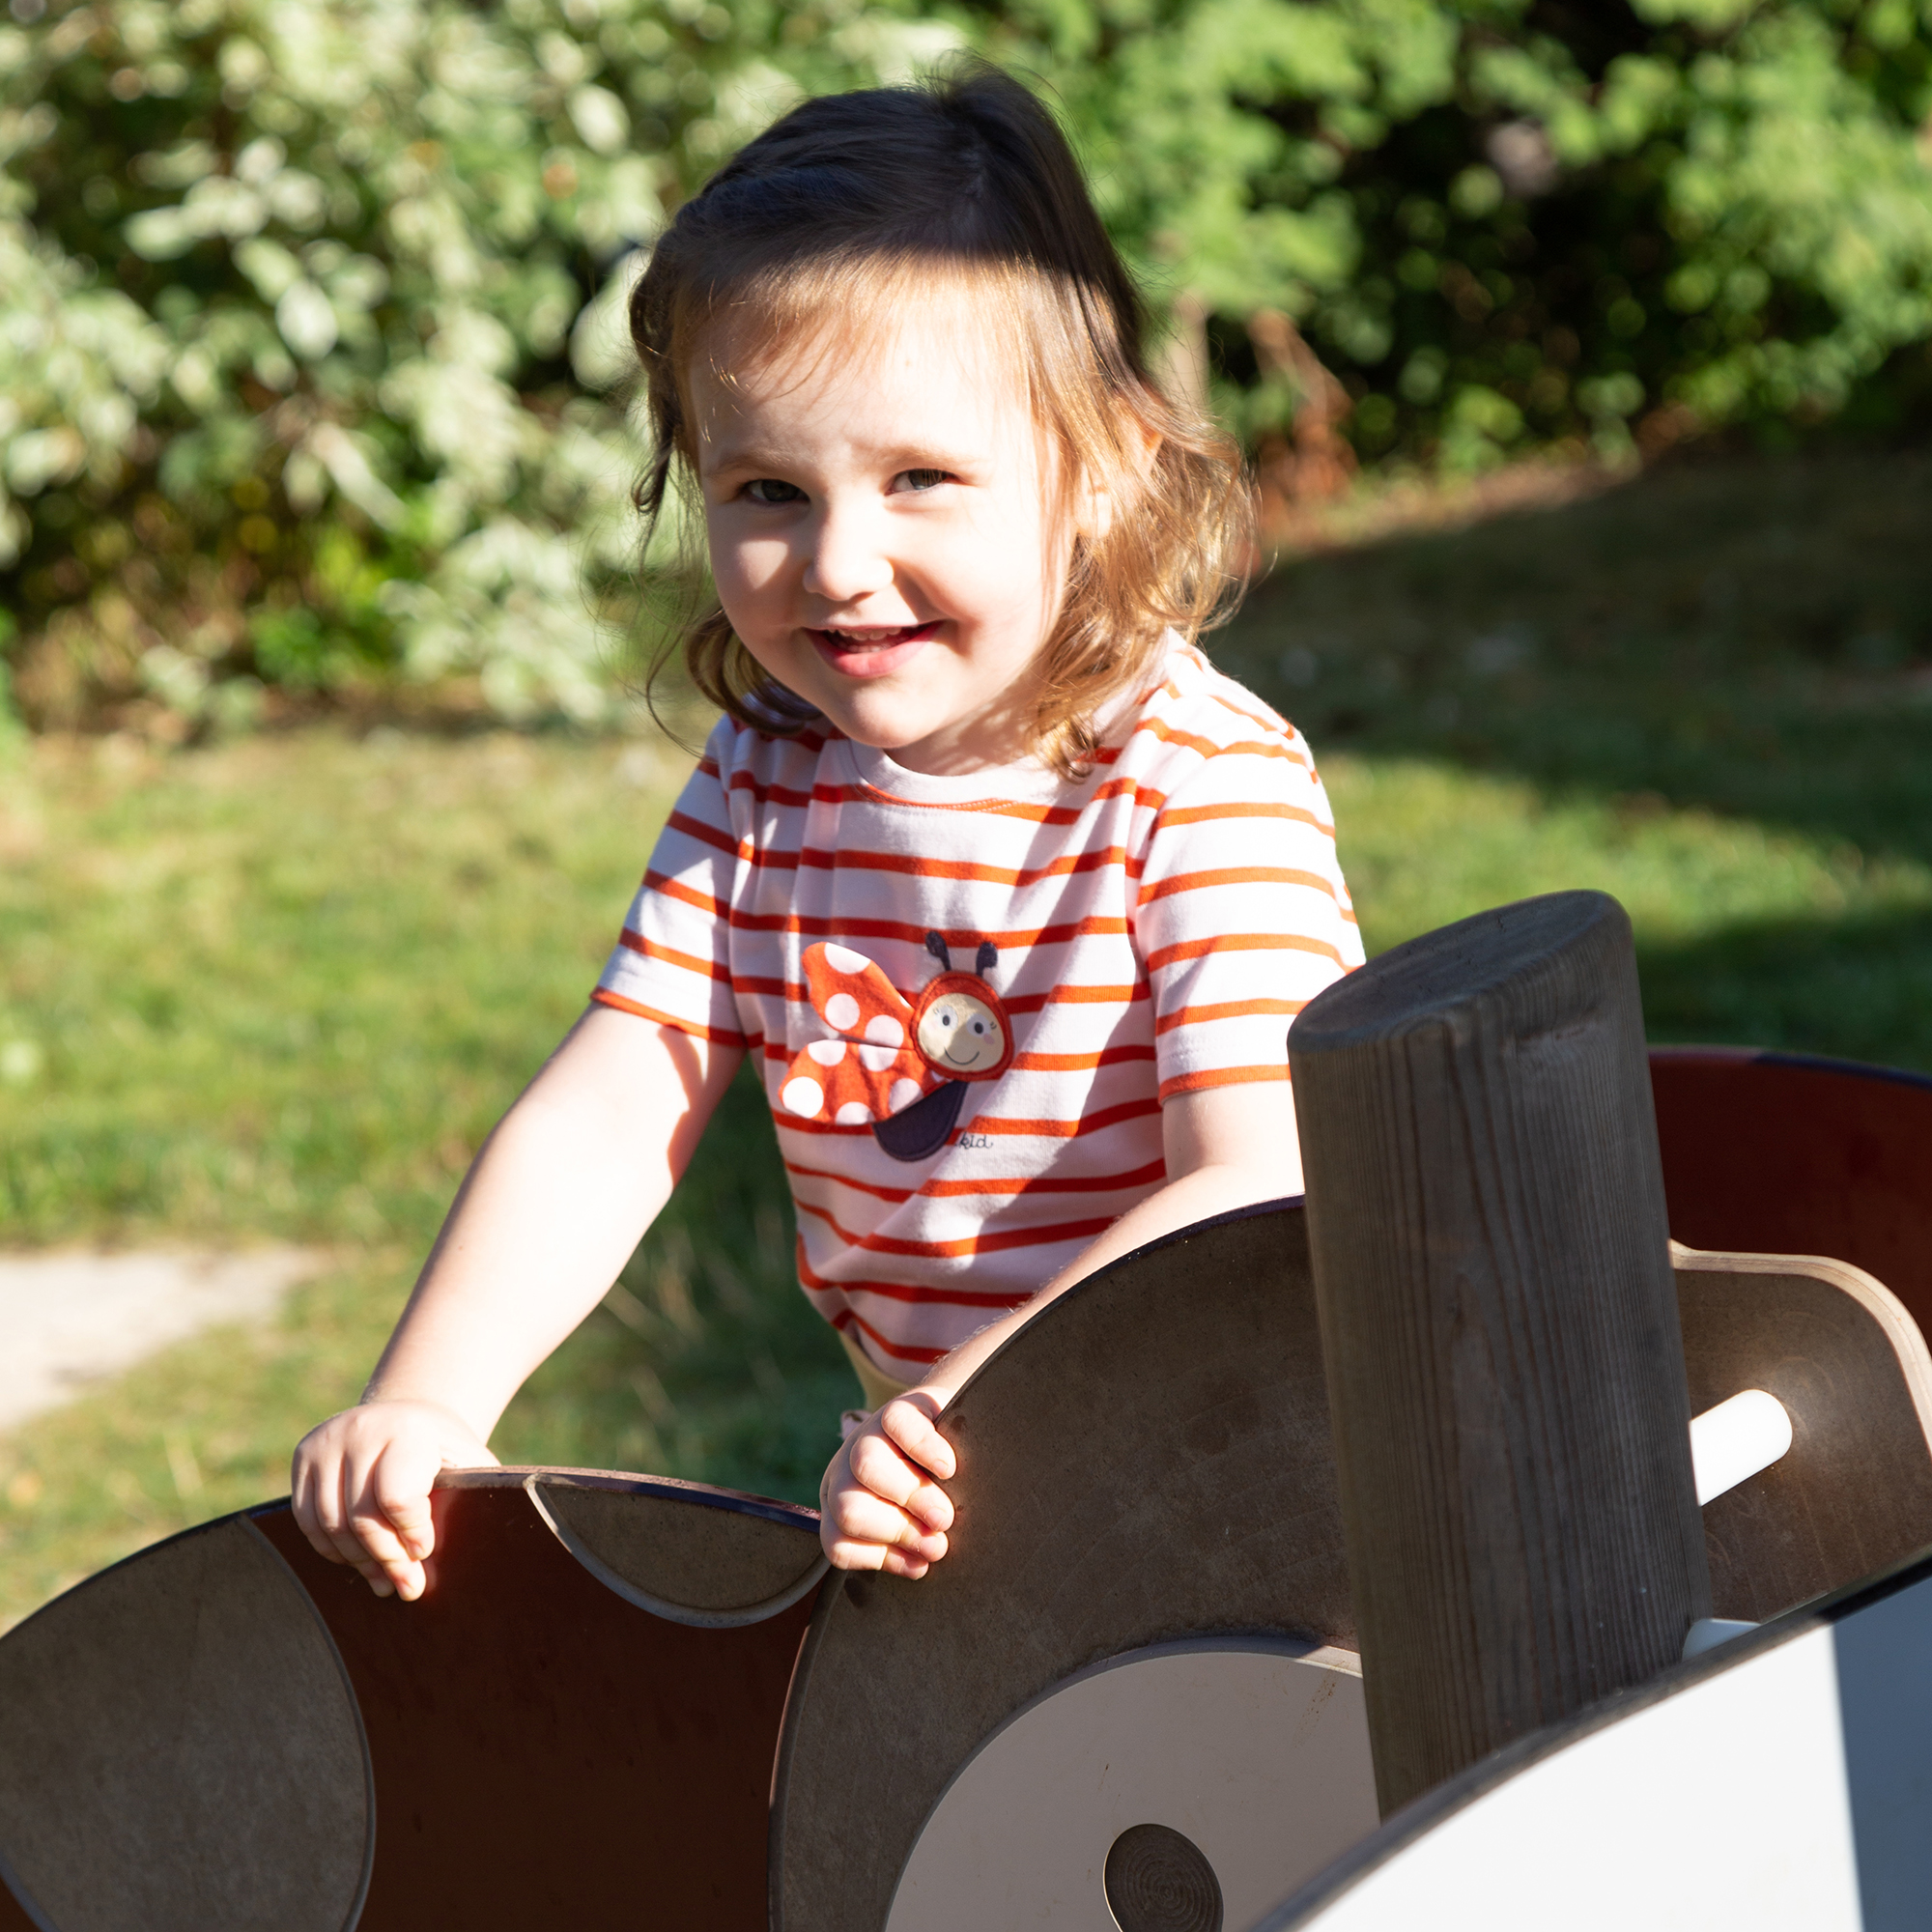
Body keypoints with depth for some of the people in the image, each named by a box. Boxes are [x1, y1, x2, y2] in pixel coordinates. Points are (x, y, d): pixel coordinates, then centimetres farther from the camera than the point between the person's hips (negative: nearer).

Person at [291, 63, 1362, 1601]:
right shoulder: (764, 784, 5)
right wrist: (425, 1401, -17)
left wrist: (985, 1403, -36)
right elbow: (604, 1123, -1)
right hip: (943, 1483, 6)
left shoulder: (1201, 778, -14)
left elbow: (1261, 1188, -23)